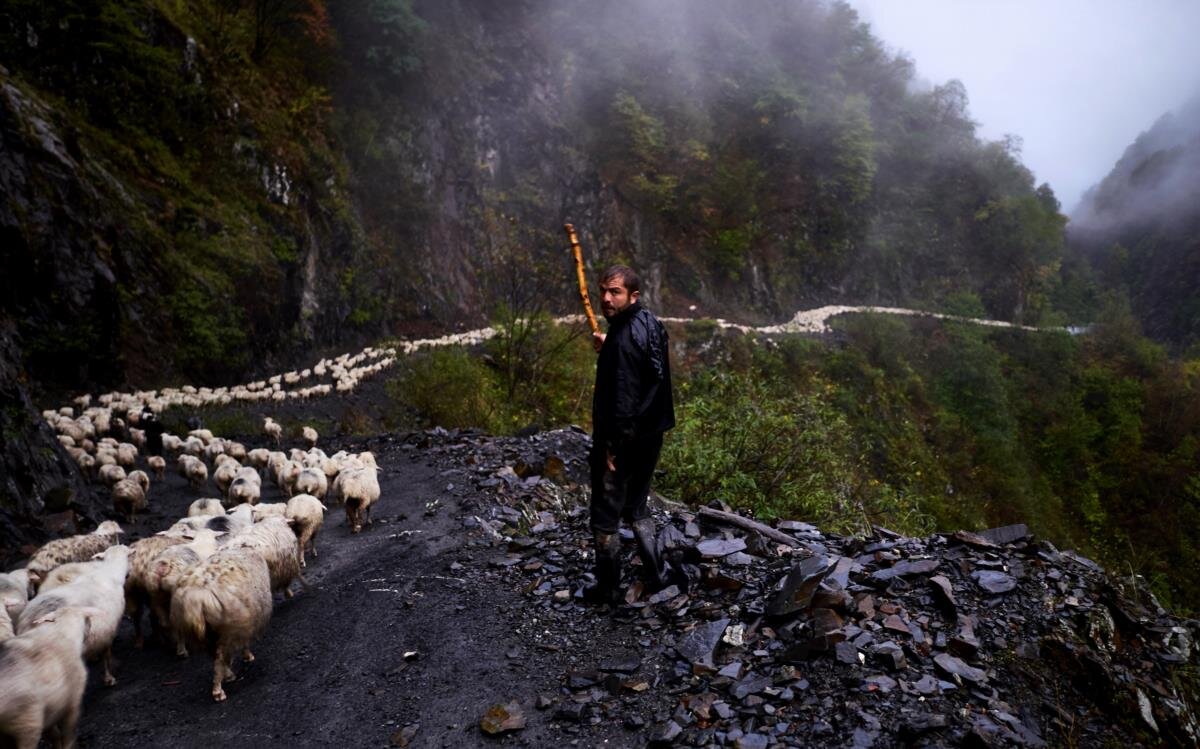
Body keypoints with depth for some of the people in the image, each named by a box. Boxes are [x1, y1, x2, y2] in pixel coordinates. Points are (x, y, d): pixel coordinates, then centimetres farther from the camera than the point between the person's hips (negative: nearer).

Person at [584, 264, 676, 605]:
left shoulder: (624, 338, -24)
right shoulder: (650, 322, 5)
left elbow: (623, 397, -26)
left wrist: (612, 445, -20)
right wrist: (608, 349, 16)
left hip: (624, 439, -9)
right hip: (652, 434, 9)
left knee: (605, 517, 7)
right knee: (636, 506, 24)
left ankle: (608, 588, 19)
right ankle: (655, 573, 31)